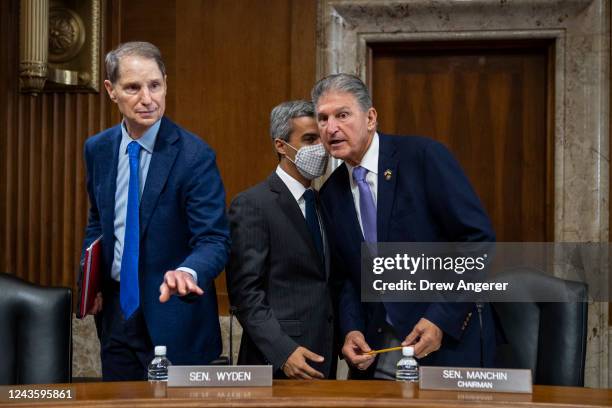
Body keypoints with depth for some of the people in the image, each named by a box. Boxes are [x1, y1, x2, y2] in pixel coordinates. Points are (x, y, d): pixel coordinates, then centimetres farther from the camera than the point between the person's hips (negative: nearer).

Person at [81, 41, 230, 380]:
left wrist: (187, 272, -42)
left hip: (172, 319, -5)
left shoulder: (194, 155, -17)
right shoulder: (97, 149, 1)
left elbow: (214, 240, -21)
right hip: (114, 311, 5)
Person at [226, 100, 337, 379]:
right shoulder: (252, 204, -9)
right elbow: (245, 291, -13)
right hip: (278, 361, -7)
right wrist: (283, 352, -21)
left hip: (324, 359, 7)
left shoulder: (322, 204, 14)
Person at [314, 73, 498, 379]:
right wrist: (351, 330, -5)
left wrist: (441, 319, -19)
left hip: (449, 344, -5)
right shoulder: (331, 194, 7)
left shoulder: (424, 156, -11)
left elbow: (478, 238, -14)